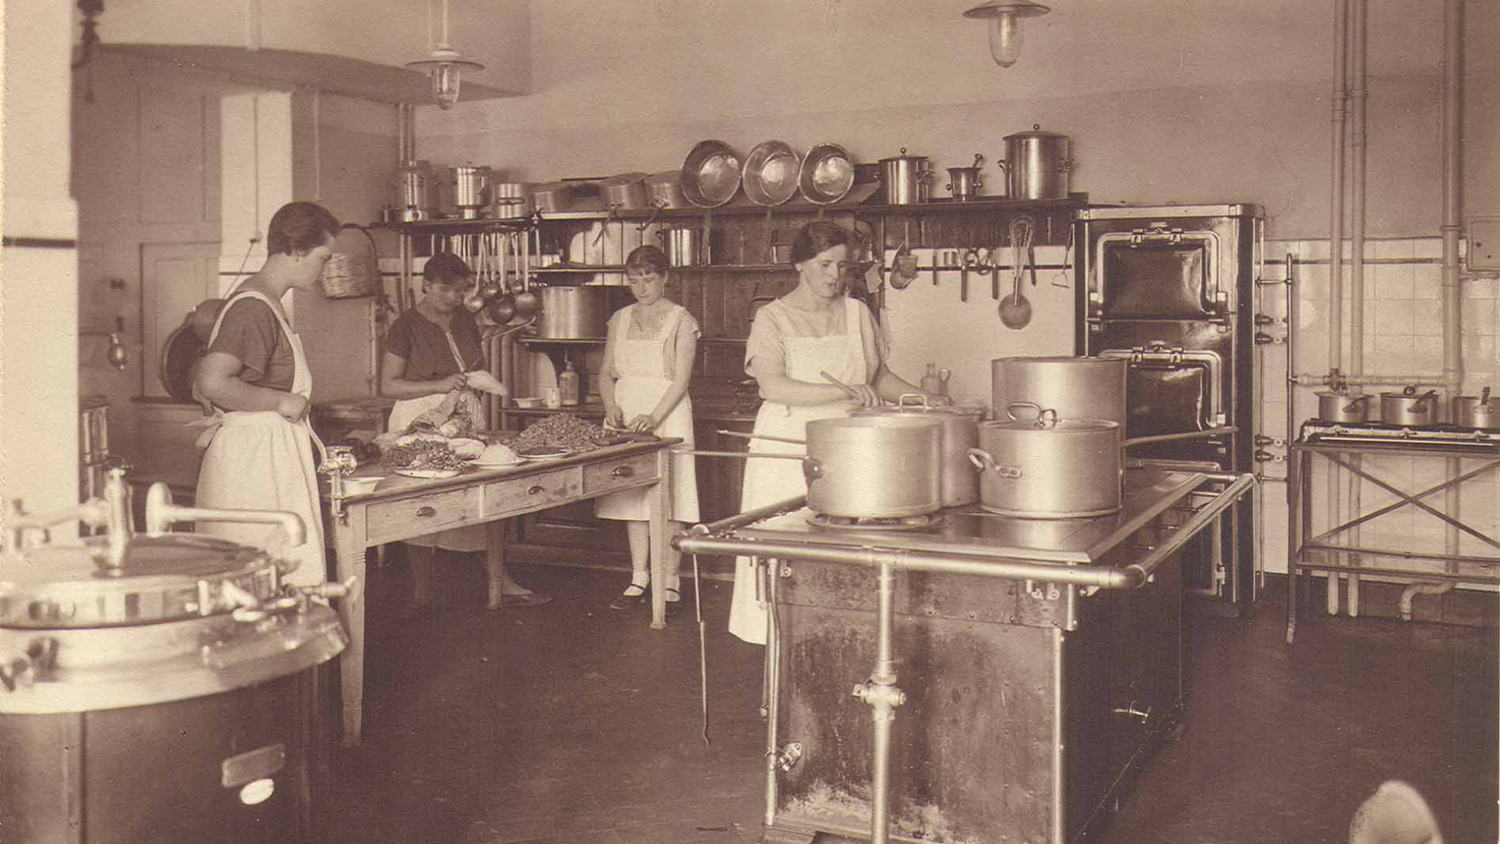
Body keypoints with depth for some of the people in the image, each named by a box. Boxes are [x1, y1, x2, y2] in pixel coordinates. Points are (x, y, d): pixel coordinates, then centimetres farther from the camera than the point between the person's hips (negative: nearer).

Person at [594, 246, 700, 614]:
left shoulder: (680, 320, -2)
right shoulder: (620, 319, 12)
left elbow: (681, 379, -9)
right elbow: (607, 372, 14)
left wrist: (653, 418, -21)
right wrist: (611, 406, -5)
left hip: (667, 413, -5)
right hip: (626, 416, 5)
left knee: (668, 498, -5)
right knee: (633, 497, 7)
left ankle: (670, 583, 2)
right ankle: (639, 580, 14)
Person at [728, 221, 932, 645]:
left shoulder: (857, 313, 12)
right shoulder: (772, 318, 0)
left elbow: (879, 377, 23)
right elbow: (773, 386, -15)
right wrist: (844, 392, -24)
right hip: (789, 449, -3)